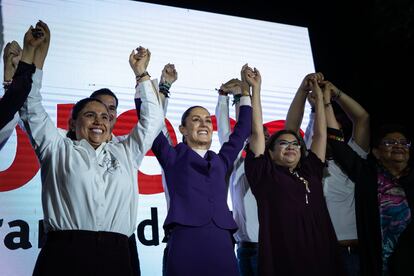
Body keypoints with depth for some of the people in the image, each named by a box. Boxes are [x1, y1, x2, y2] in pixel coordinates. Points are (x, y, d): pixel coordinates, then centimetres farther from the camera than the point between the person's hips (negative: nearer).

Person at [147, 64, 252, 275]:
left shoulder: (220, 161, 20)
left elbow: (242, 131, 28)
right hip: (185, 244, -3)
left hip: (222, 245, 4)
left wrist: (246, 91, 30)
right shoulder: (173, 157, 11)